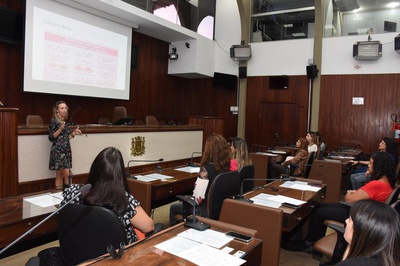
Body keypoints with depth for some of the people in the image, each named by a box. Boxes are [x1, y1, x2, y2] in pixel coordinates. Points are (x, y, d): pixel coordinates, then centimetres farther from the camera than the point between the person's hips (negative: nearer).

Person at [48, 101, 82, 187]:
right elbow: (51, 137, -11)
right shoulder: (53, 121, -6)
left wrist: (74, 133, 8)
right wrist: (60, 129, -21)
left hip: (66, 150, 7)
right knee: (67, 174, -11)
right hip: (58, 151, -7)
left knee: (60, 175, 9)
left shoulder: (65, 122, 14)